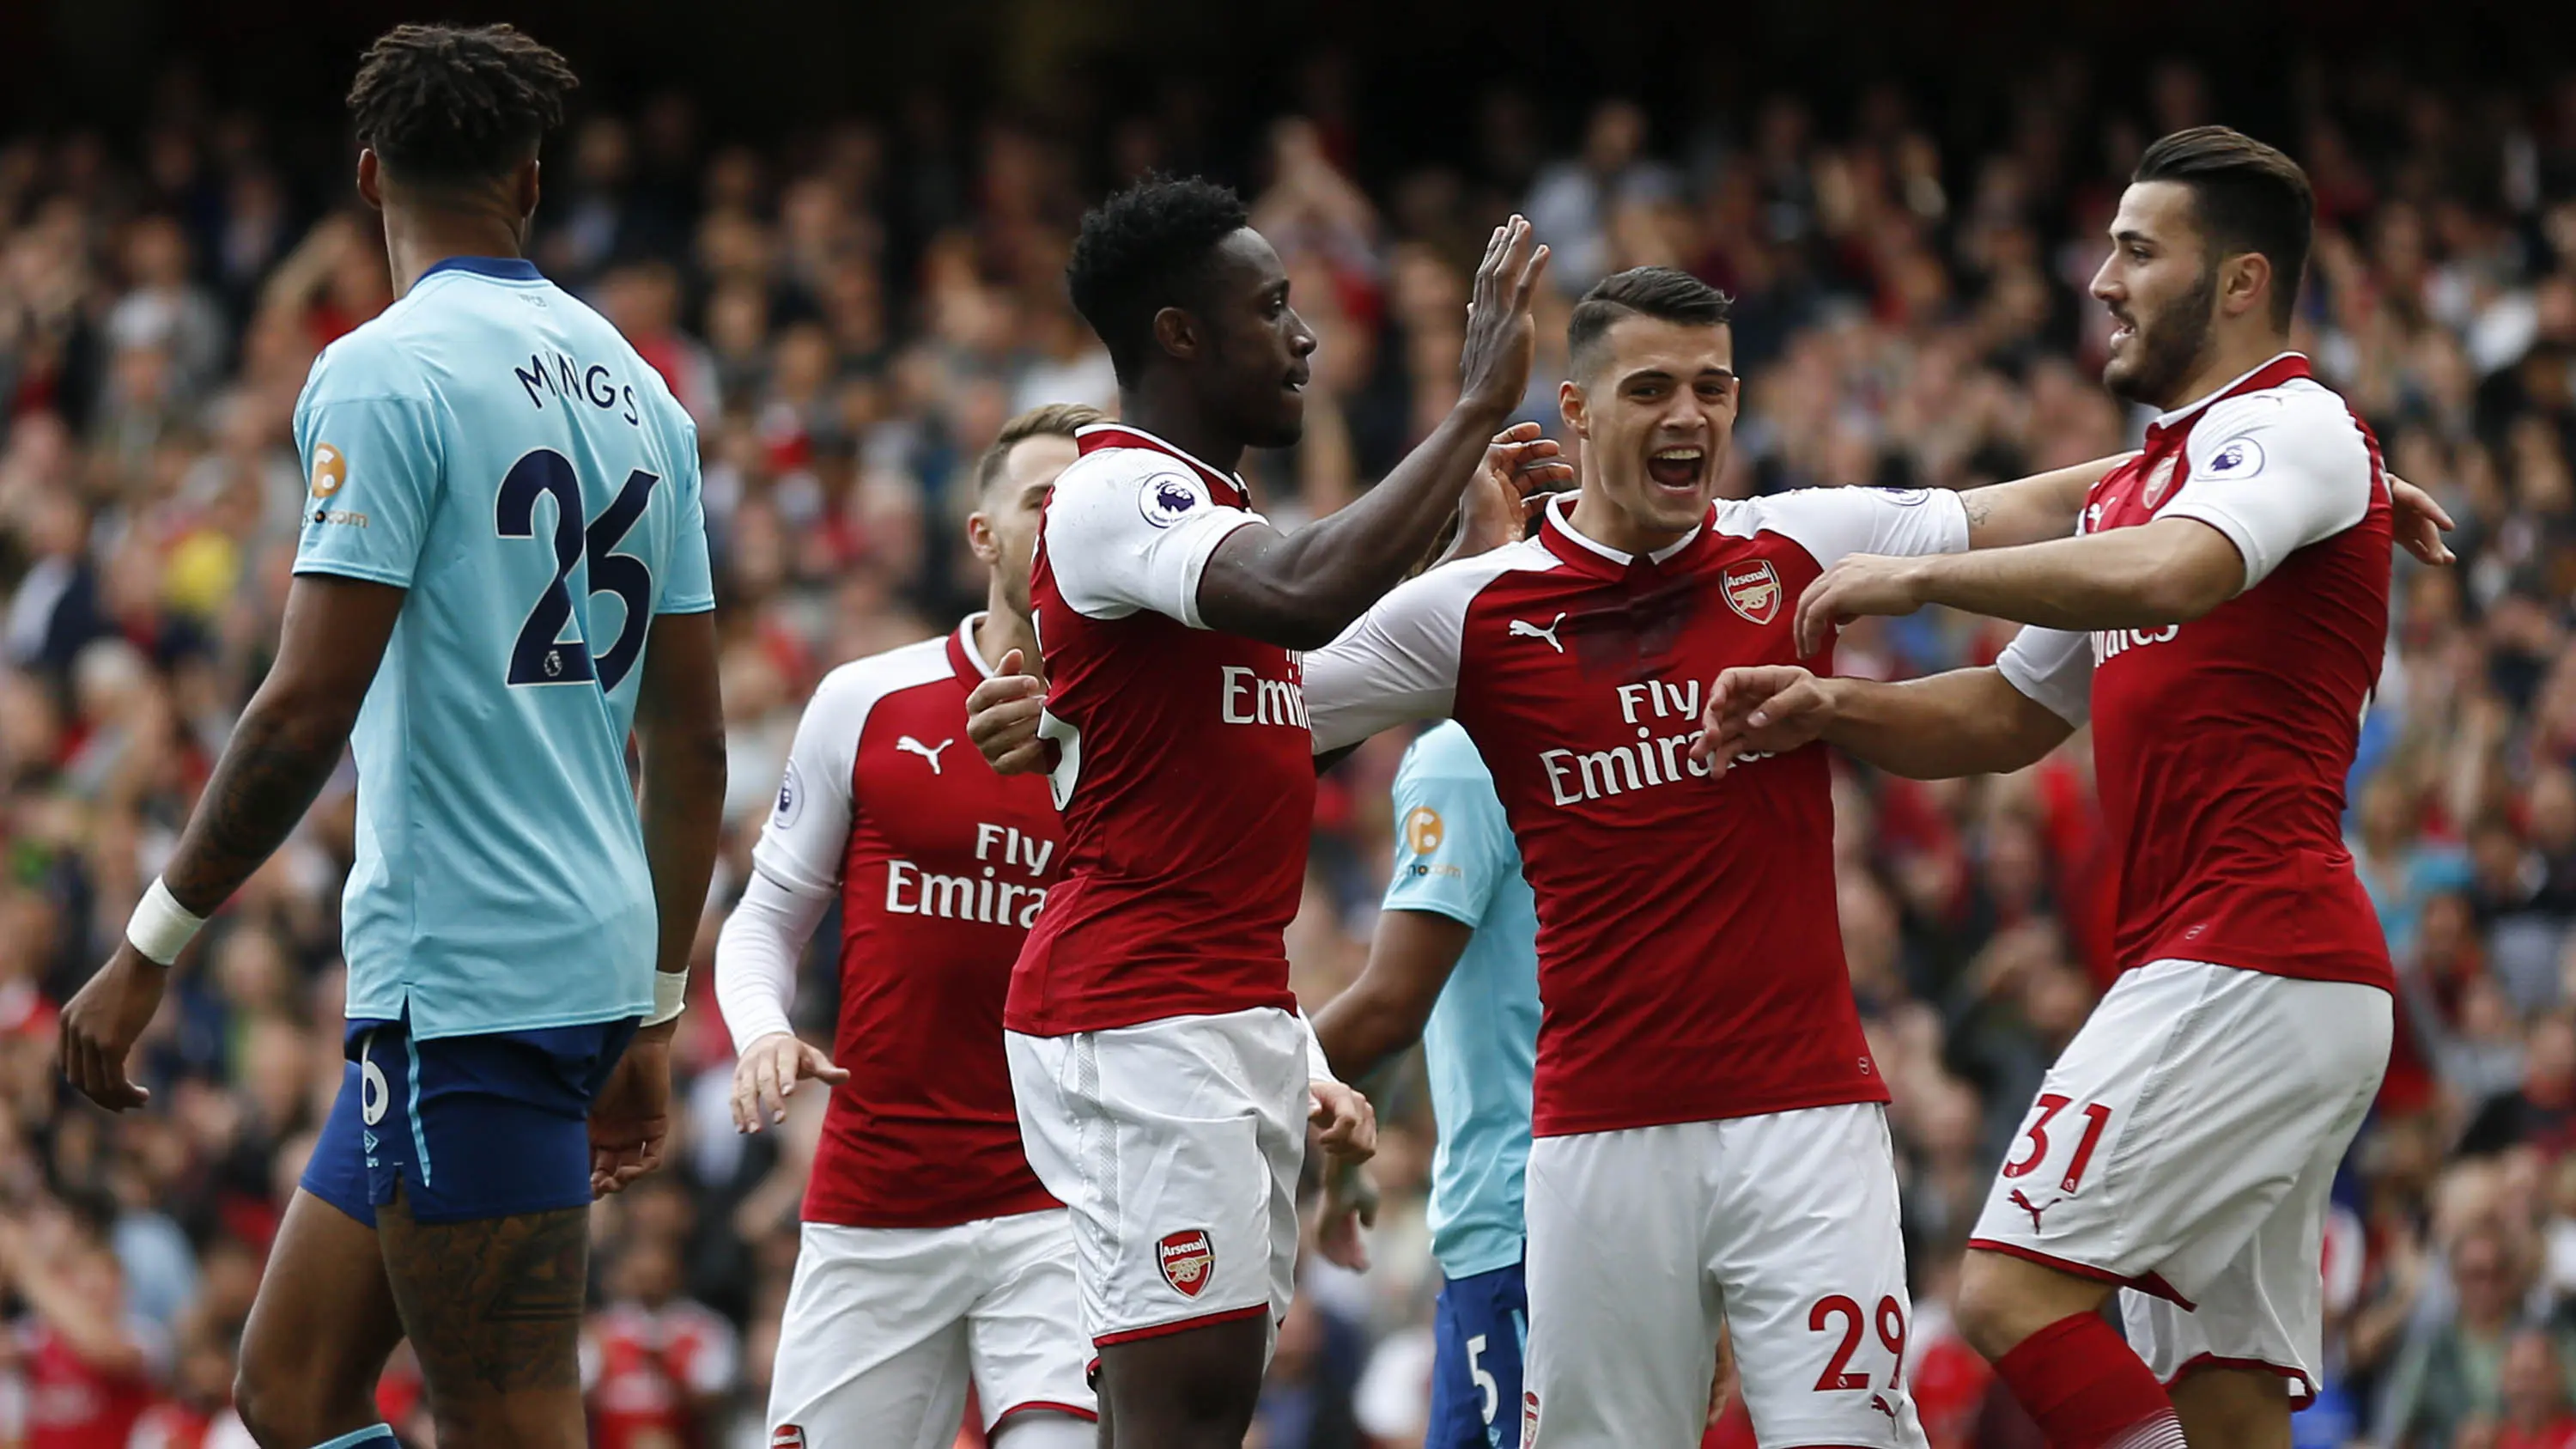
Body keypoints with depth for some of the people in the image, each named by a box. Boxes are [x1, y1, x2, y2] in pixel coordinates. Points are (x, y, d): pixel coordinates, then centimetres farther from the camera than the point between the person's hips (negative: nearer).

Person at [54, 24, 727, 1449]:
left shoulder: (385, 373, -10)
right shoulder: (632, 384, 14)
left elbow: (305, 711, -17)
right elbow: (691, 743, 16)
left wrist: (147, 952, -9)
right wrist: (654, 1015, 23)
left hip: (461, 979, -8)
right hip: (594, 957, 8)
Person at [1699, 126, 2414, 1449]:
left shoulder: (2291, 426, -5)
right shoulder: (2135, 486, 26)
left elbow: (2167, 574, -26)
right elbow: (2010, 717, 30)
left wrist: (1921, 578, -17)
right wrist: (1831, 709, 13)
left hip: (2250, 963, -10)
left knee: (2015, 1291, -18)